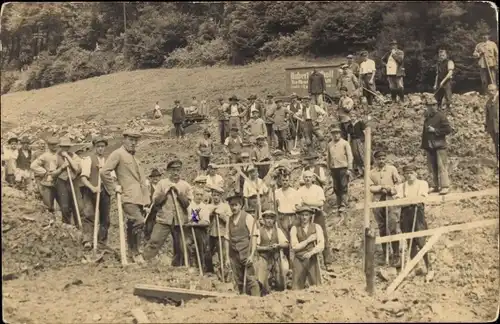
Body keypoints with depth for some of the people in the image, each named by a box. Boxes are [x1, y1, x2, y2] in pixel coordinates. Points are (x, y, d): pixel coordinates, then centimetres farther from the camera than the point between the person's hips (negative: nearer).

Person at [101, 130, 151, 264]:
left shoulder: (134, 156, 24)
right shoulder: (118, 154, -2)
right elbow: (104, 172, -11)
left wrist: (146, 197, 23)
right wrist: (114, 187, -9)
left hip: (139, 197, 8)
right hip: (129, 196, -8)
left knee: (132, 226, 12)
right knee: (138, 222, -19)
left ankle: (132, 252, 19)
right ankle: (136, 252, -9)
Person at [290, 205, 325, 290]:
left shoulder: (317, 227, 1)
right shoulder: (294, 228, 1)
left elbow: (321, 246, -10)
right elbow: (295, 247, -6)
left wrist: (311, 253, -26)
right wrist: (308, 240, -12)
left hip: (312, 261, 0)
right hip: (299, 261, 0)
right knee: (296, 289, -2)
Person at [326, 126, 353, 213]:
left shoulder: (345, 143, 0)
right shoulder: (330, 144, 9)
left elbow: (350, 156, -3)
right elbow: (328, 157, 15)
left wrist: (349, 169, -9)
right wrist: (329, 169, 12)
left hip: (343, 168, -4)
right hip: (334, 169, 4)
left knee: (344, 187, -7)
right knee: (336, 188, 7)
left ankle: (343, 205, -6)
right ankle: (339, 205, 15)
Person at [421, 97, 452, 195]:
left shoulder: (441, 116, -4)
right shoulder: (427, 117, 15)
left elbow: (448, 129, -9)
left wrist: (435, 130, -14)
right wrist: (424, 145, 17)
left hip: (439, 146, -6)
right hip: (429, 146, 6)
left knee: (441, 166, -9)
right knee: (433, 168, 8)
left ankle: (445, 186, -9)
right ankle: (436, 186, 15)